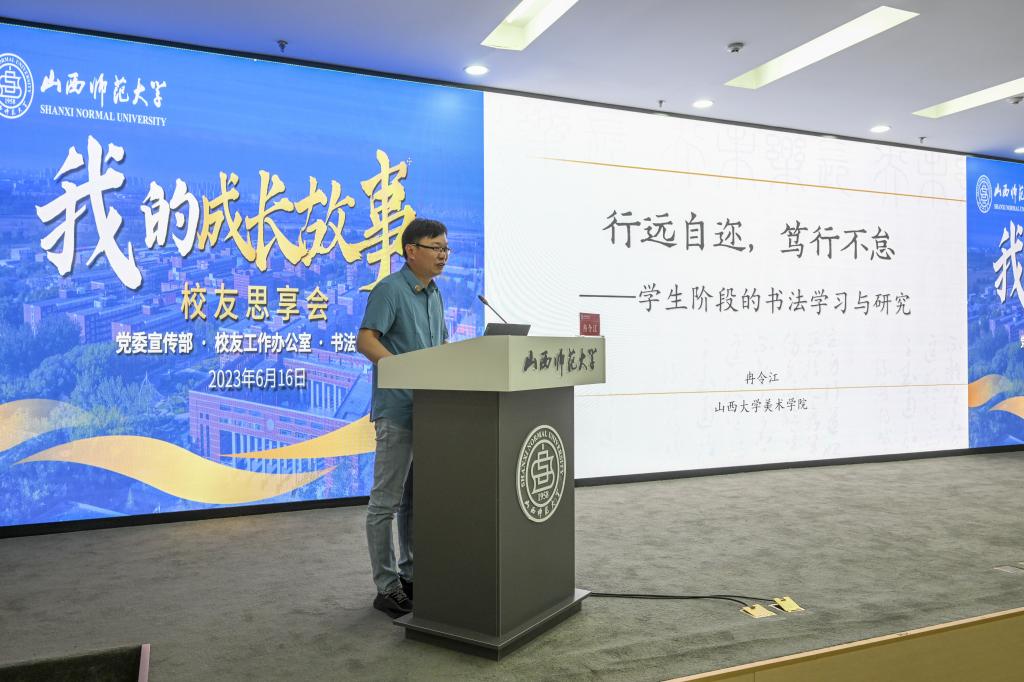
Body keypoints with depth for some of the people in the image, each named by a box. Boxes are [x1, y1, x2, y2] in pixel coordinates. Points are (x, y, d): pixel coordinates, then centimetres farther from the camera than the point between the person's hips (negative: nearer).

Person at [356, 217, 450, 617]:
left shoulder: (434, 294, 16)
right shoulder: (390, 289, -9)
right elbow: (365, 340, -17)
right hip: (397, 409, -8)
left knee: (417, 498, 15)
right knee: (387, 501, 0)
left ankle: (412, 575, 27)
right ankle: (387, 587, 9)